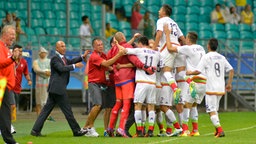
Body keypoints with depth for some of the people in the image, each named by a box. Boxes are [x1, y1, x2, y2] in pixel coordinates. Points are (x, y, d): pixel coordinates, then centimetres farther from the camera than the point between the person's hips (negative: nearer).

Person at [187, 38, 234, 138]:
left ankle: (220, 130, -21)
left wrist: (189, 73, 5)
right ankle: (217, 130, 16)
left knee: (212, 111, -7)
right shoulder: (222, 57, 12)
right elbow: (231, 70, 10)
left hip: (211, 88, -6)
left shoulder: (206, 57, -6)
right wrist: (229, 84, 18)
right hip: (221, 88, 6)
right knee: (215, 109, 20)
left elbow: (198, 71, -14)